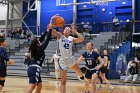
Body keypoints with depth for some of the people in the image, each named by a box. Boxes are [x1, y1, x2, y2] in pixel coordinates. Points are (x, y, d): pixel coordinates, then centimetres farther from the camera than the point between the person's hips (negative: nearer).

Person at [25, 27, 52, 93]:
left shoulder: (34, 49, 15)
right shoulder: (40, 49, -4)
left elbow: (41, 38, 24)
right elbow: (48, 39, -3)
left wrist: (47, 31, 28)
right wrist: (50, 29, 3)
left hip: (31, 68, 9)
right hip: (35, 69, -9)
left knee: (39, 85, 20)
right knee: (32, 86, -20)